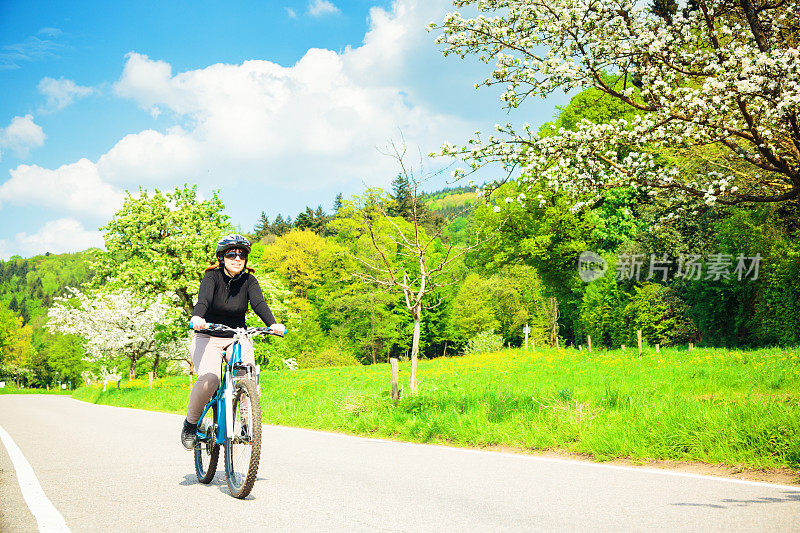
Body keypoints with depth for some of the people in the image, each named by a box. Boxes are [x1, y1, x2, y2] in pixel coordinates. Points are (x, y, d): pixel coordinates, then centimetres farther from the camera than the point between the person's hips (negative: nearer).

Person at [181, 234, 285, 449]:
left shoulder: (249, 281, -1)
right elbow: (203, 299, -28)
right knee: (209, 379, -28)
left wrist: (273, 324, -39)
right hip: (208, 338, -3)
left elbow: (259, 302, -19)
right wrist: (197, 317, -51)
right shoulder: (212, 277, -9)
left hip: (238, 339, 3)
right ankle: (190, 423, -5)